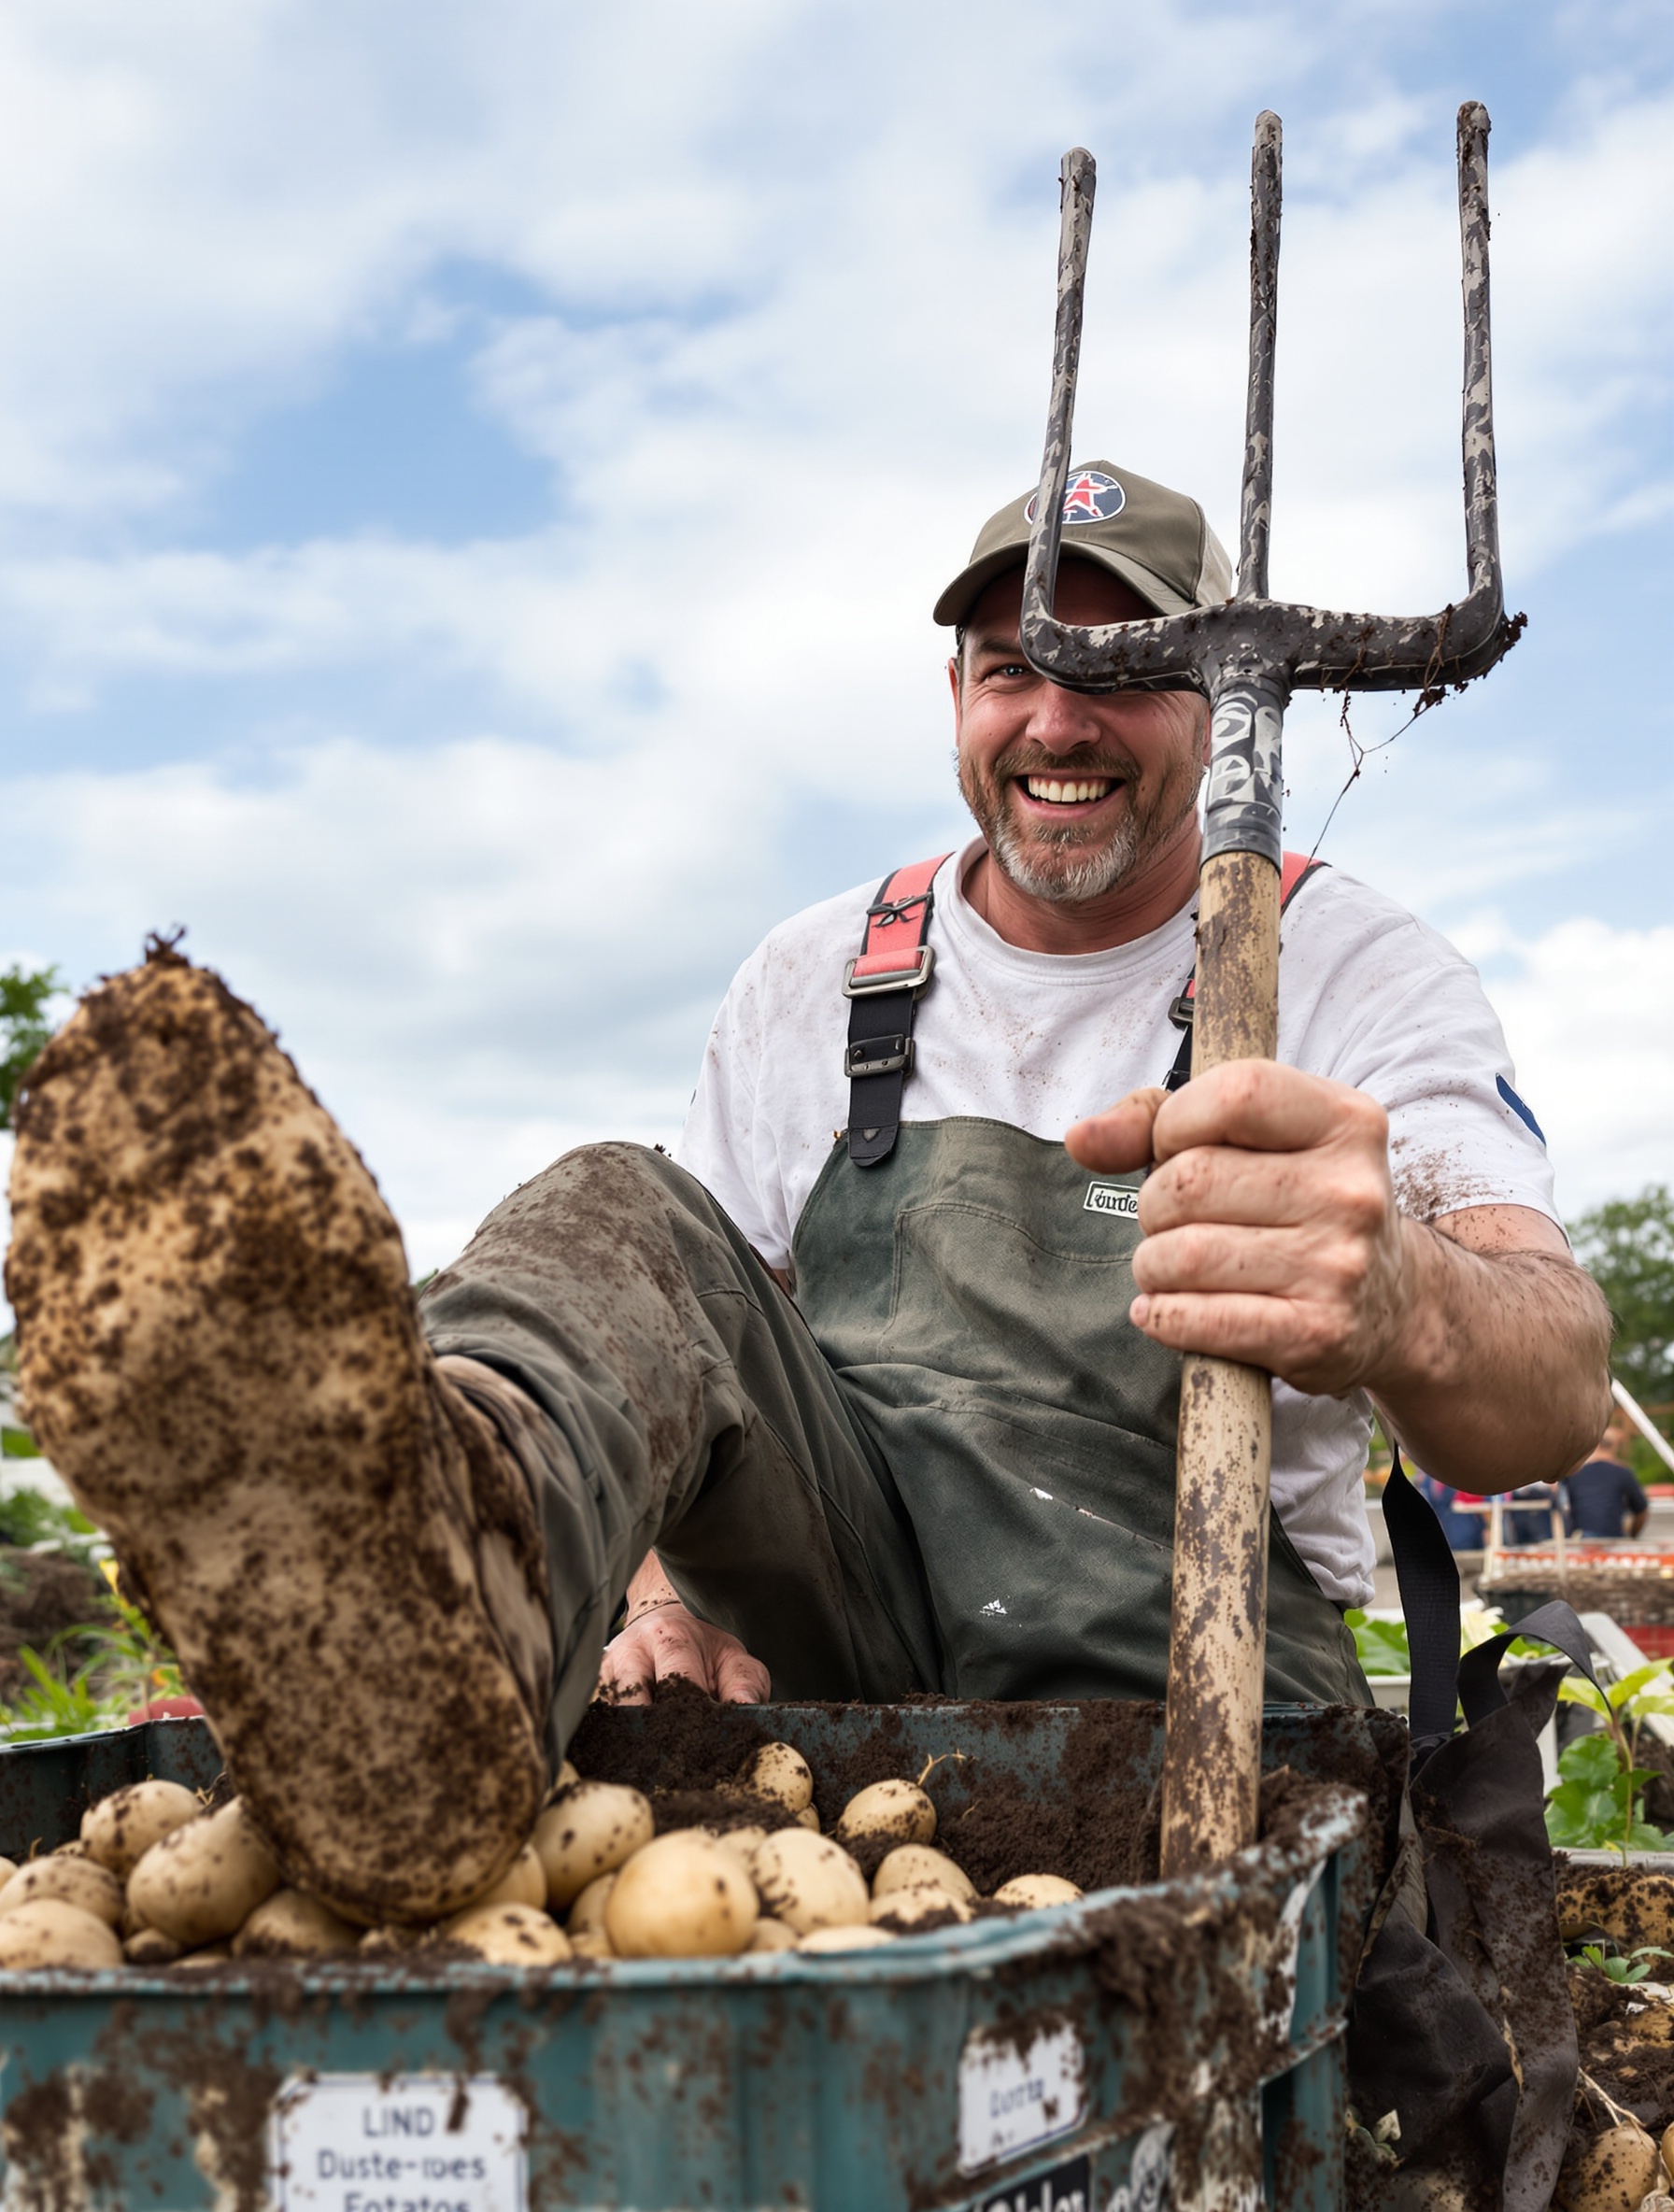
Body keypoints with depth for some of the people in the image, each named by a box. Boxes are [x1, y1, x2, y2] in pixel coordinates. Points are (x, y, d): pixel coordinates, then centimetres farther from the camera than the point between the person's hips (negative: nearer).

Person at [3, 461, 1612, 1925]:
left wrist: (1404, 1309, -44)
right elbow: (715, 1316, 11)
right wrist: (663, 1591, -13)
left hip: (1183, 1676, 0)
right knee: (617, 1227, -25)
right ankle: (446, 1561, -55)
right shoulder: (817, 982, 10)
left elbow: (1551, 1391, -17)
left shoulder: (1359, 973, -1)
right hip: (842, 1597, 1)